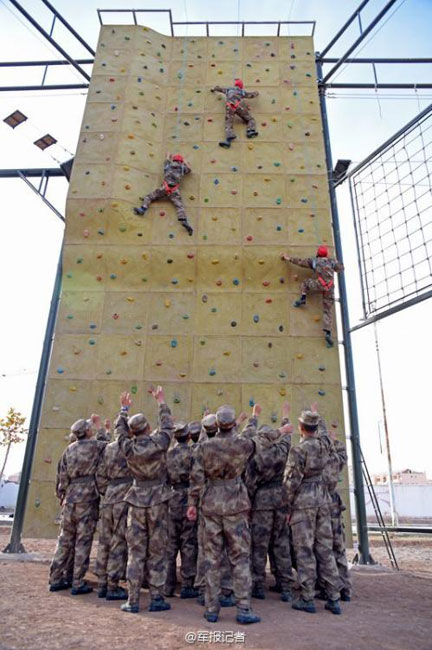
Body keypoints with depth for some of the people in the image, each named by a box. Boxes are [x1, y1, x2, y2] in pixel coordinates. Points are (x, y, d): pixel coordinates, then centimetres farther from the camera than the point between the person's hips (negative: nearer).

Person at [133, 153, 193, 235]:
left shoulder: (168, 166, 20)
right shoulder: (182, 167, 15)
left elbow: (167, 161, 45)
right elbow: (189, 169, 36)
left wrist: (168, 156, 64)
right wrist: (185, 161, 49)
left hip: (164, 188, 1)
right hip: (174, 191, -1)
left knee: (148, 197, 12)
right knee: (180, 206, -11)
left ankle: (143, 209, -10)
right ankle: (184, 221, -33)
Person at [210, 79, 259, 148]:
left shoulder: (228, 89, 34)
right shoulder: (242, 91, 29)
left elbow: (219, 88, 48)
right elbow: (251, 95, 38)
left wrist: (213, 89, 68)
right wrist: (256, 92, 60)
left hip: (229, 107, 1)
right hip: (239, 105, -1)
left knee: (228, 125, -13)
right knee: (250, 120, 10)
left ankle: (228, 140, -39)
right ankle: (251, 131, -20)